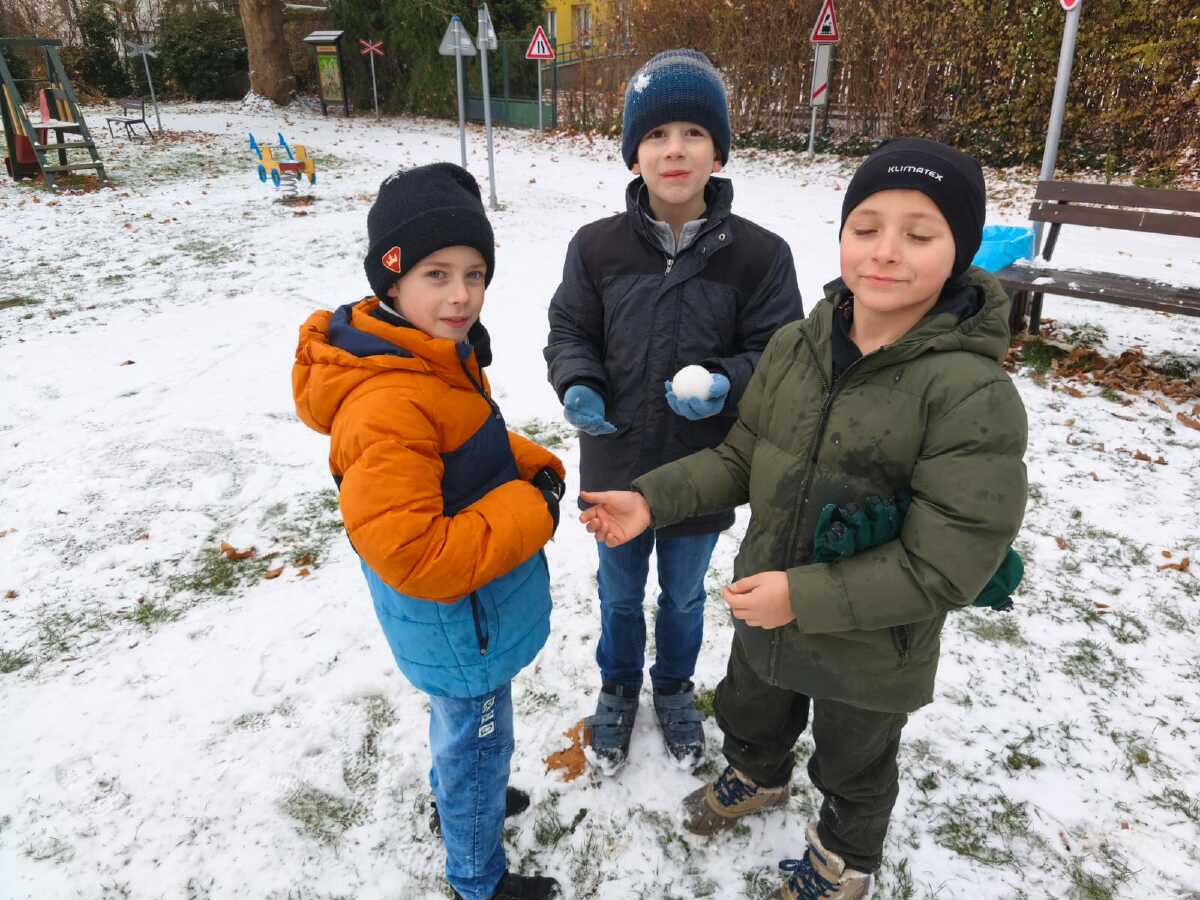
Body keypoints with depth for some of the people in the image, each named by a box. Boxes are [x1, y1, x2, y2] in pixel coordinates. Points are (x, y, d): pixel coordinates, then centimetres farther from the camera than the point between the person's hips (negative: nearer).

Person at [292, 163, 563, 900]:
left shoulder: (441, 356, -3)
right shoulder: (388, 408, -34)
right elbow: (412, 557, -35)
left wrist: (536, 467, -6)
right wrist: (531, 512, -26)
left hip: (475, 612, 9)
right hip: (460, 625, -9)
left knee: (463, 731, 32)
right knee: (479, 743, 16)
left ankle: (463, 800, 61)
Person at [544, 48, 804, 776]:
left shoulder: (760, 254, -14)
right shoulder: (598, 246, -10)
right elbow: (569, 332, 0)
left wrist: (726, 386, -28)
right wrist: (578, 386, -20)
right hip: (616, 468, 1)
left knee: (683, 595, 24)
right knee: (620, 593, 23)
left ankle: (675, 686, 54)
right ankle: (619, 687, 52)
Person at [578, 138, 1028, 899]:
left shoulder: (974, 395, -28)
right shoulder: (794, 347, -10)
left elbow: (945, 568, -26)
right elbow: (742, 458, 1)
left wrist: (805, 597, -27)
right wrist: (652, 499, -12)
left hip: (870, 651, -5)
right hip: (764, 613, 5)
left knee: (854, 768, 25)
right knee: (750, 715, 32)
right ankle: (758, 779, 67)